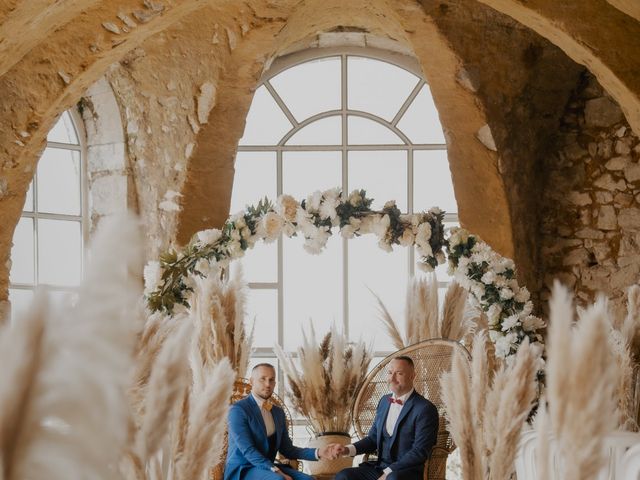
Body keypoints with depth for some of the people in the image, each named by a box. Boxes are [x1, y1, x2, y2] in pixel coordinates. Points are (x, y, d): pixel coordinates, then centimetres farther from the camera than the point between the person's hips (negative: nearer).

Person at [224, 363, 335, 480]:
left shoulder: (278, 412, 14)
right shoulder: (238, 410, -12)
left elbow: (287, 449, 14)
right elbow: (247, 450, -20)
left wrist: (318, 453, -2)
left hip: (267, 469, 8)